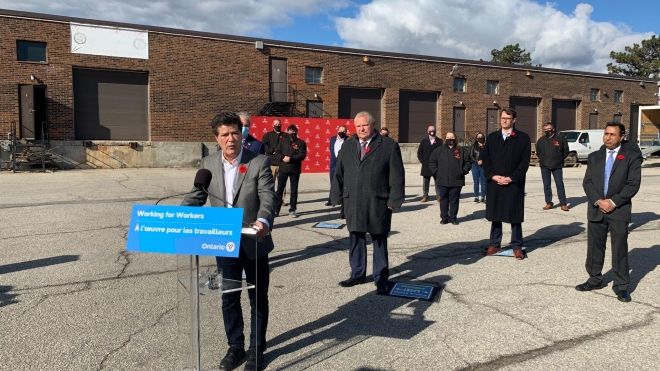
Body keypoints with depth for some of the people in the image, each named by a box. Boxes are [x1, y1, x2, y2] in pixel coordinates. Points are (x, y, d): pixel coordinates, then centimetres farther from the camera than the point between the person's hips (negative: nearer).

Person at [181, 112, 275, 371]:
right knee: (229, 298, 15)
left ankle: (257, 349, 29)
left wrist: (263, 221, -41)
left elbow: (268, 197, -20)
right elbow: (196, 197, 6)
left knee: (258, 298, 12)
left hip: (254, 243, -3)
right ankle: (235, 347, 33)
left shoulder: (259, 162, -11)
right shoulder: (208, 164, 0)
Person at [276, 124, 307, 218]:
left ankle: (292, 210, 14)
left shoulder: (301, 142, 1)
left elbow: (302, 155, -8)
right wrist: (282, 158, -15)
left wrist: (291, 158, -17)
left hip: (295, 169, -1)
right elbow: (278, 152, 6)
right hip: (283, 168, 1)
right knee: (279, 189, 1)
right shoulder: (283, 141, 9)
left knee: (294, 190, 6)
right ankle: (276, 209, 6)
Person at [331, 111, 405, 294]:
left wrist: (394, 200, -9)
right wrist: (338, 196, 6)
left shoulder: (389, 145, -2)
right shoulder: (347, 146, 11)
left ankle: (381, 278, 18)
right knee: (356, 239, 13)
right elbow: (339, 173, 12)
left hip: (378, 202, -3)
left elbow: (397, 175, -4)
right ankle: (357, 274, 27)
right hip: (352, 202, 4)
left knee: (379, 241, 7)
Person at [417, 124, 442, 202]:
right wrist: (422, 161, 1)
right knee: (426, 181, 5)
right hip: (426, 166, 1)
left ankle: (439, 195, 10)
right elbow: (419, 152, 10)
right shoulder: (424, 141, 7)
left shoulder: (439, 141, 2)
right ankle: (425, 196, 12)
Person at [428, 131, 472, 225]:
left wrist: (463, 171, -1)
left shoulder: (461, 150, 6)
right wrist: (436, 172, 0)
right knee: (443, 199, 5)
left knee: (454, 200, 4)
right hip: (442, 181, 1)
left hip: (456, 181, 0)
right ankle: (444, 217, 14)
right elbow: (431, 162, 9)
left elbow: (468, 161, 10)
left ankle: (453, 217, 14)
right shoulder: (438, 150, 7)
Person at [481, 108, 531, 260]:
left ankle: (517, 246, 13)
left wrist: (511, 178, -13)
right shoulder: (492, 137, 10)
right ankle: (494, 244, 18)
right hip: (494, 183, 3)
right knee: (495, 215, 8)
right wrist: (493, 176, -8)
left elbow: (525, 162, -5)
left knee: (515, 216, 3)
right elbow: (485, 159, 6)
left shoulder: (523, 138, 1)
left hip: (514, 184, -3)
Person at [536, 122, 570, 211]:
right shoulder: (541, 140, 9)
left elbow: (566, 151, 7)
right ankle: (549, 203, 12)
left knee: (560, 184, -3)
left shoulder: (560, 138, 0)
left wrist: (560, 159, 2)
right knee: (546, 185, 4)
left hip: (557, 166, -3)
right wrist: (542, 159, 10)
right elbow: (538, 152, 22)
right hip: (544, 167, 3)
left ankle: (563, 204, 1)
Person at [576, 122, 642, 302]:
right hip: (596, 209, 3)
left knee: (620, 250, 2)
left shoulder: (631, 157, -1)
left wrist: (613, 202, -14)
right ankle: (595, 279, 25)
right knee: (594, 247, 10)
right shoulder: (594, 157, 9)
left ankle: (621, 286, 13)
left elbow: (633, 184, -7)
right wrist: (598, 201, -11)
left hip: (619, 211, -3)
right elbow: (587, 182, 3)